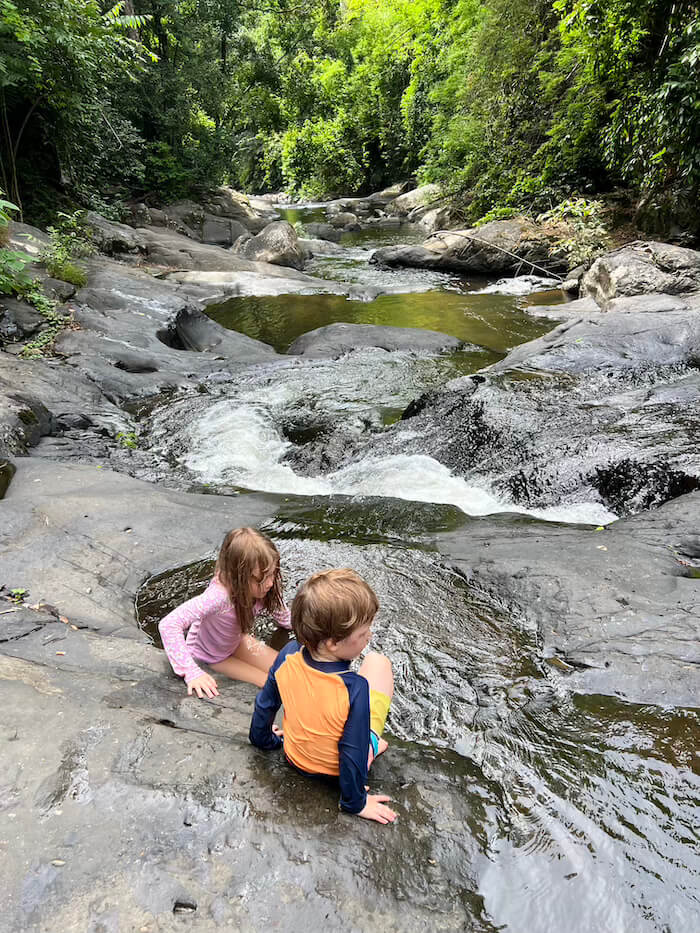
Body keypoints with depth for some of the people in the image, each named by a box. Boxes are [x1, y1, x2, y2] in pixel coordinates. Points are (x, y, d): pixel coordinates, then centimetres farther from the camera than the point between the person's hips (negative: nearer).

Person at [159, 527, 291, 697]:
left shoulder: (260, 586, -26)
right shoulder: (219, 596, -45)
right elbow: (168, 625, -47)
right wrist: (191, 672, -47)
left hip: (236, 642, 5)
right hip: (209, 656, -5)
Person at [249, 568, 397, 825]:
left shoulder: (288, 655, -24)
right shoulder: (355, 688, -37)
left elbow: (265, 705, -6)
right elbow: (354, 755, -26)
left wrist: (264, 739, 13)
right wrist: (355, 802, -8)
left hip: (295, 757, 4)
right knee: (378, 662, 2)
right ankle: (373, 744, 14)